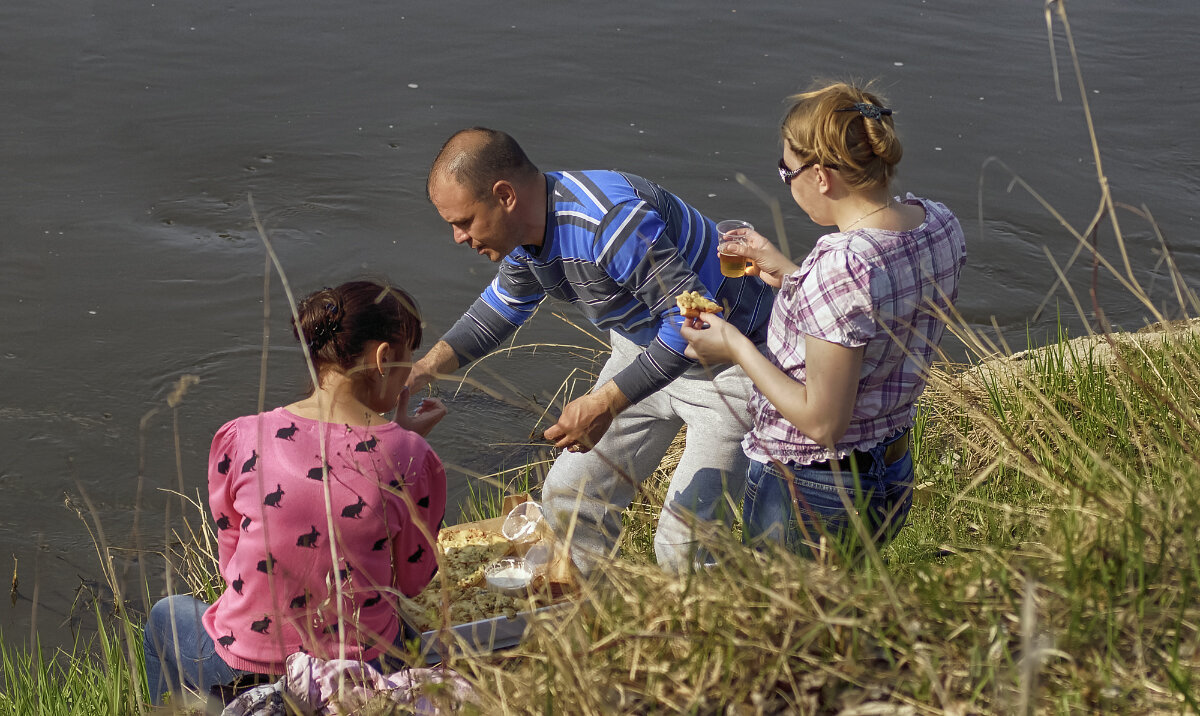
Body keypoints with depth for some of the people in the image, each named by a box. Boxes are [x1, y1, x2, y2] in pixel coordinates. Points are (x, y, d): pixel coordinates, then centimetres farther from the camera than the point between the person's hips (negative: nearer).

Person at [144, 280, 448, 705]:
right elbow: (412, 581, 1)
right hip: (363, 669, 0)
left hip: (244, 673, 0)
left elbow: (232, 565, 2)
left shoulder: (239, 440, -12)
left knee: (166, 615, 34)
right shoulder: (412, 459, -14)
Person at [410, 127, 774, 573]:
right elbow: (504, 306, 16)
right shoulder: (525, 225, -5)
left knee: (683, 541, -15)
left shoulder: (610, 220, -35)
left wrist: (606, 404, -33)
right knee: (567, 501, 10)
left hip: (728, 363, -9)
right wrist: (423, 370, 5)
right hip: (644, 347, 9)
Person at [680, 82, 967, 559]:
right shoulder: (939, 223, -3)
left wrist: (736, 348, -13)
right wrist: (790, 277, 13)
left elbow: (823, 421, -23)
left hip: (804, 496, -9)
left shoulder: (842, 265, -28)